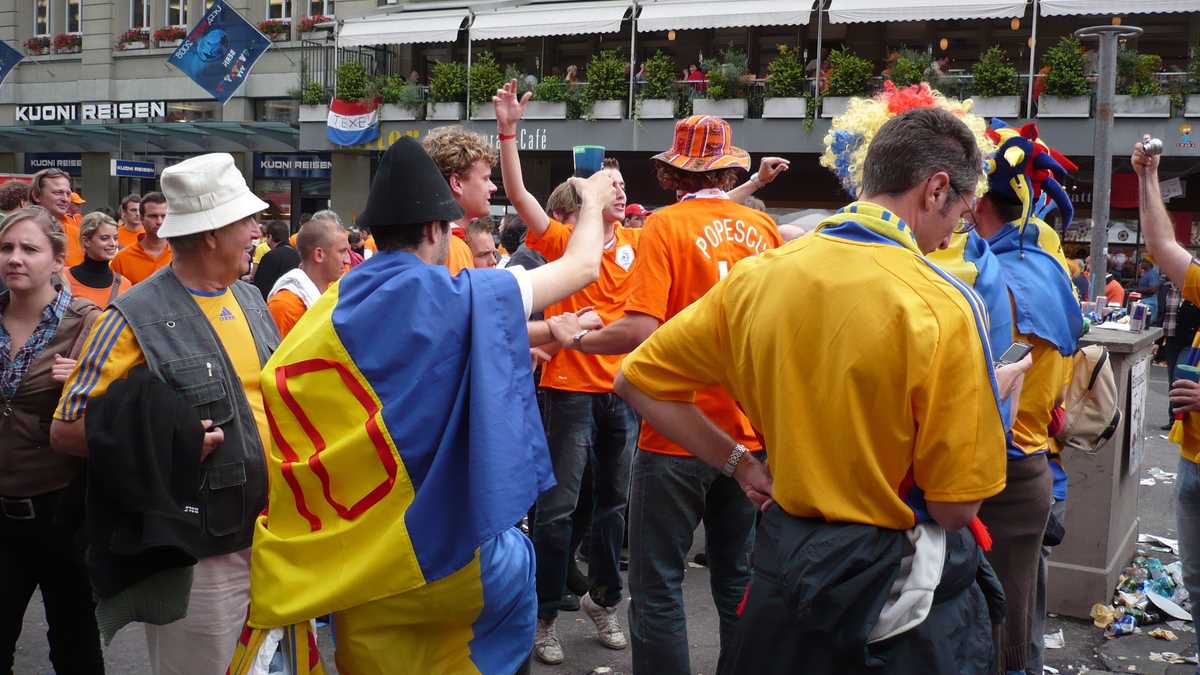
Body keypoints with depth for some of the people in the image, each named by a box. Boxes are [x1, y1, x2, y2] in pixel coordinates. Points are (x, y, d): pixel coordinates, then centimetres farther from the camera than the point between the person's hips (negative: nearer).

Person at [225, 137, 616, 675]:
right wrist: (593, 201, 18)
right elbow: (582, 267, 0)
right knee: (513, 562, 25)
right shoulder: (464, 298, -10)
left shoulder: (332, 308, 3)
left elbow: (276, 393, 4)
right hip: (435, 542, -4)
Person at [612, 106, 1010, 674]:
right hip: (904, 584, -4)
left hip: (784, 558, 4)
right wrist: (991, 390, 0)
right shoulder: (941, 306, -20)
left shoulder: (755, 276, -6)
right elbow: (955, 507, -17)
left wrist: (739, 464, 6)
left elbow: (638, 382, 3)